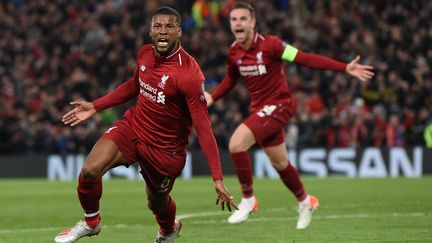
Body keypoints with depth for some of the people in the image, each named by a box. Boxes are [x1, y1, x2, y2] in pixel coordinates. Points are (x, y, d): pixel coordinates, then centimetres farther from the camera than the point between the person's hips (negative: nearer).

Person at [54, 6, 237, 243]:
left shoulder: (188, 74, -26)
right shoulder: (145, 54, -5)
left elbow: (203, 127, -26)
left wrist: (218, 180, -28)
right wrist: (95, 106, 17)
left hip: (165, 149, -4)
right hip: (132, 126, 4)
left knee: (157, 202, 15)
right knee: (90, 171, -16)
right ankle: (90, 222, 13)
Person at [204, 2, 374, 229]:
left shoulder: (269, 44, -19)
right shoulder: (233, 52, -1)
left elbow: (306, 58, -22)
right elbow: (231, 78, 21)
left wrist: (345, 68, -28)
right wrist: (212, 97, 7)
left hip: (278, 104, -7)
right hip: (259, 108, 7)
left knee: (236, 143, -23)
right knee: (279, 163, 17)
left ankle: (248, 199, -7)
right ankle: (305, 202, 42)